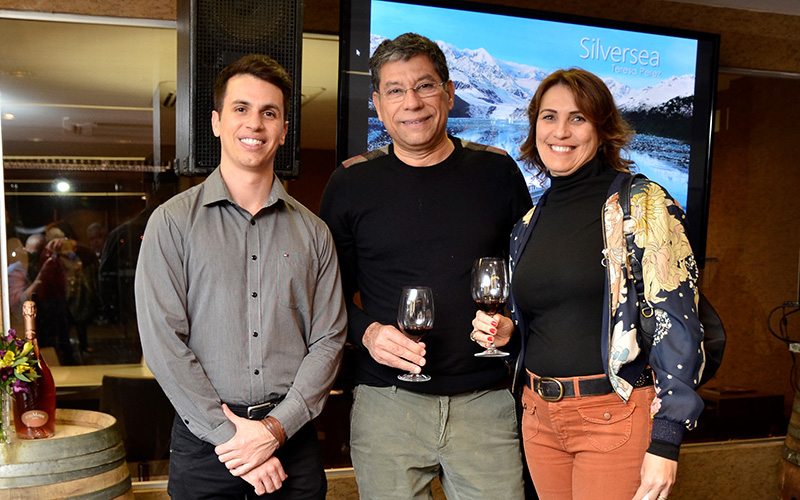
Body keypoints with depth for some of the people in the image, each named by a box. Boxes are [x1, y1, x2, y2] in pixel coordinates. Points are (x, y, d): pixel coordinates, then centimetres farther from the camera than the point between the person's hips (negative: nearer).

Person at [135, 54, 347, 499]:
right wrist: (229, 434, -13)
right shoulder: (173, 221, -2)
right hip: (204, 445, -1)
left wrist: (277, 427, -10)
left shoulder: (313, 232, 5)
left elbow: (328, 340, 1)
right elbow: (163, 342, -8)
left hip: (292, 439, 2)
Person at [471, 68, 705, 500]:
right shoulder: (530, 223, 9)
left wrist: (665, 442, -17)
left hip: (615, 416, -5)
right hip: (540, 416, 6)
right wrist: (504, 330, -2)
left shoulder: (642, 205, -9)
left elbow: (676, 324, -13)